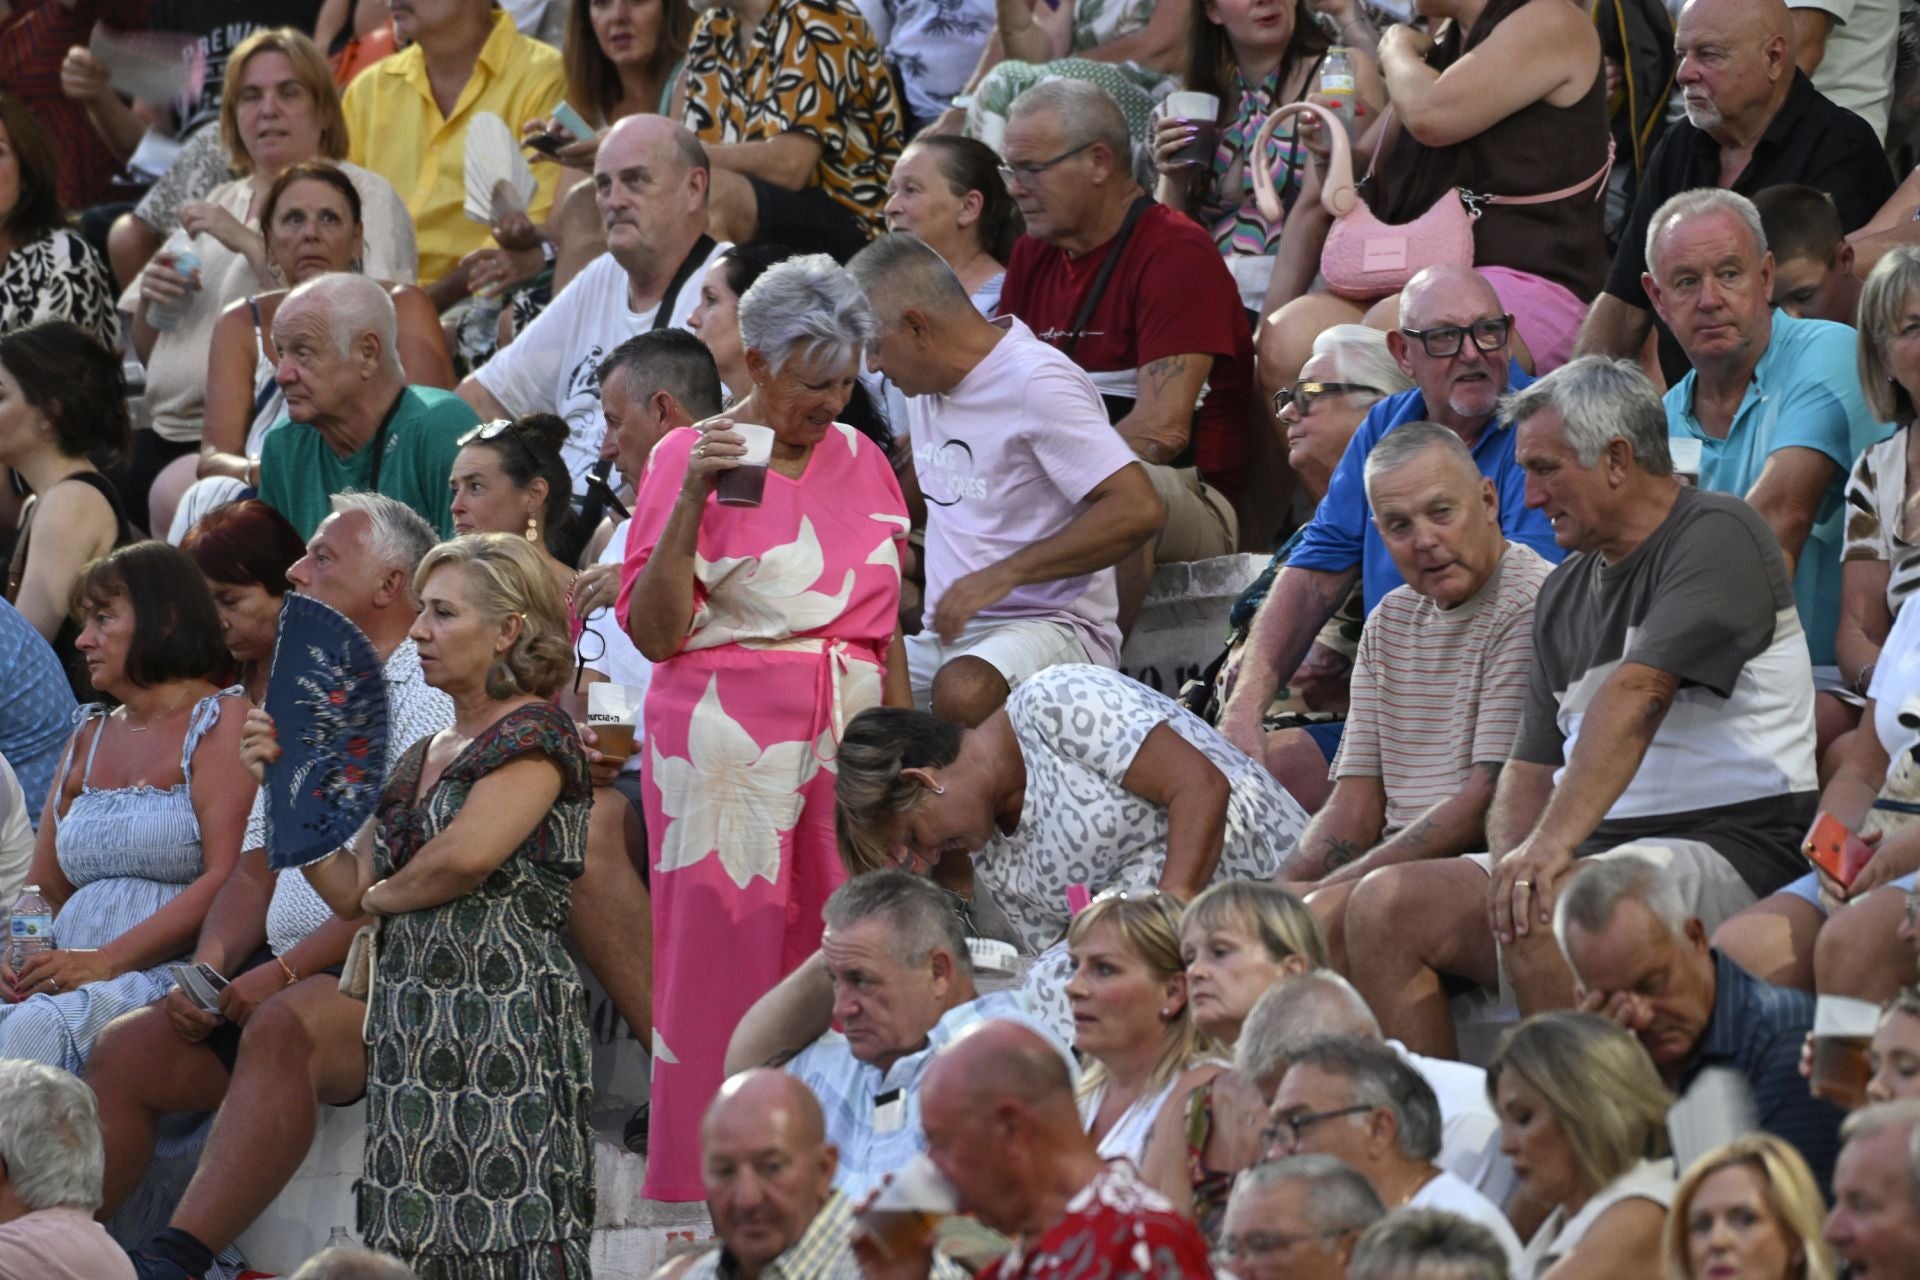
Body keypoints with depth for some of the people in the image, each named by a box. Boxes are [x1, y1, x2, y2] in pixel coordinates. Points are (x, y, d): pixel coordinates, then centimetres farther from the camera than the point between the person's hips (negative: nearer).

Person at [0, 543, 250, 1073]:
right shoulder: (87, 739, 26)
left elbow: (229, 880, -11)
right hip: (74, 982, 6)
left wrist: (107, 961, -19)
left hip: (172, 978, -6)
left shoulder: (223, 721, 2)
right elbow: (45, 890, 23)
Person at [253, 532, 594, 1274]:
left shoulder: (536, 738, -6)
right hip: (413, 1026, 8)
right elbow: (349, 891, 15)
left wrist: (388, 893, -1)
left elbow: (467, 855, -21)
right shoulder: (420, 761, 19)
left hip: (504, 1021, -8)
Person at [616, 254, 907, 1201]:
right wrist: (690, 502, -17)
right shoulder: (689, 457, -2)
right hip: (731, 743, -4)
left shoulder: (861, 462, 12)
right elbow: (653, 631, -8)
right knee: (723, 955, -4)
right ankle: (708, 1183, 3)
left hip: (846, 739, 4)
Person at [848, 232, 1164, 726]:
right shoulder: (927, 387, 16)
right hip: (946, 635, 8)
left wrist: (1000, 576, -23)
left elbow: (1139, 510, -22)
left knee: (963, 691, -40)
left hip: (1051, 624, -8)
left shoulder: (1036, 383, -12)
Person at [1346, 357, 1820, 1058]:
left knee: (1543, 913, -35)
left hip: (1730, 848, -8)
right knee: (1382, 905, -8)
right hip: (1596, 847, 8)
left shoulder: (1717, 535, -6)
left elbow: (1636, 695, -20)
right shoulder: (1565, 592, 20)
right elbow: (1530, 769, 16)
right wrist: (1515, 860, -8)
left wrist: (1551, 845, -32)